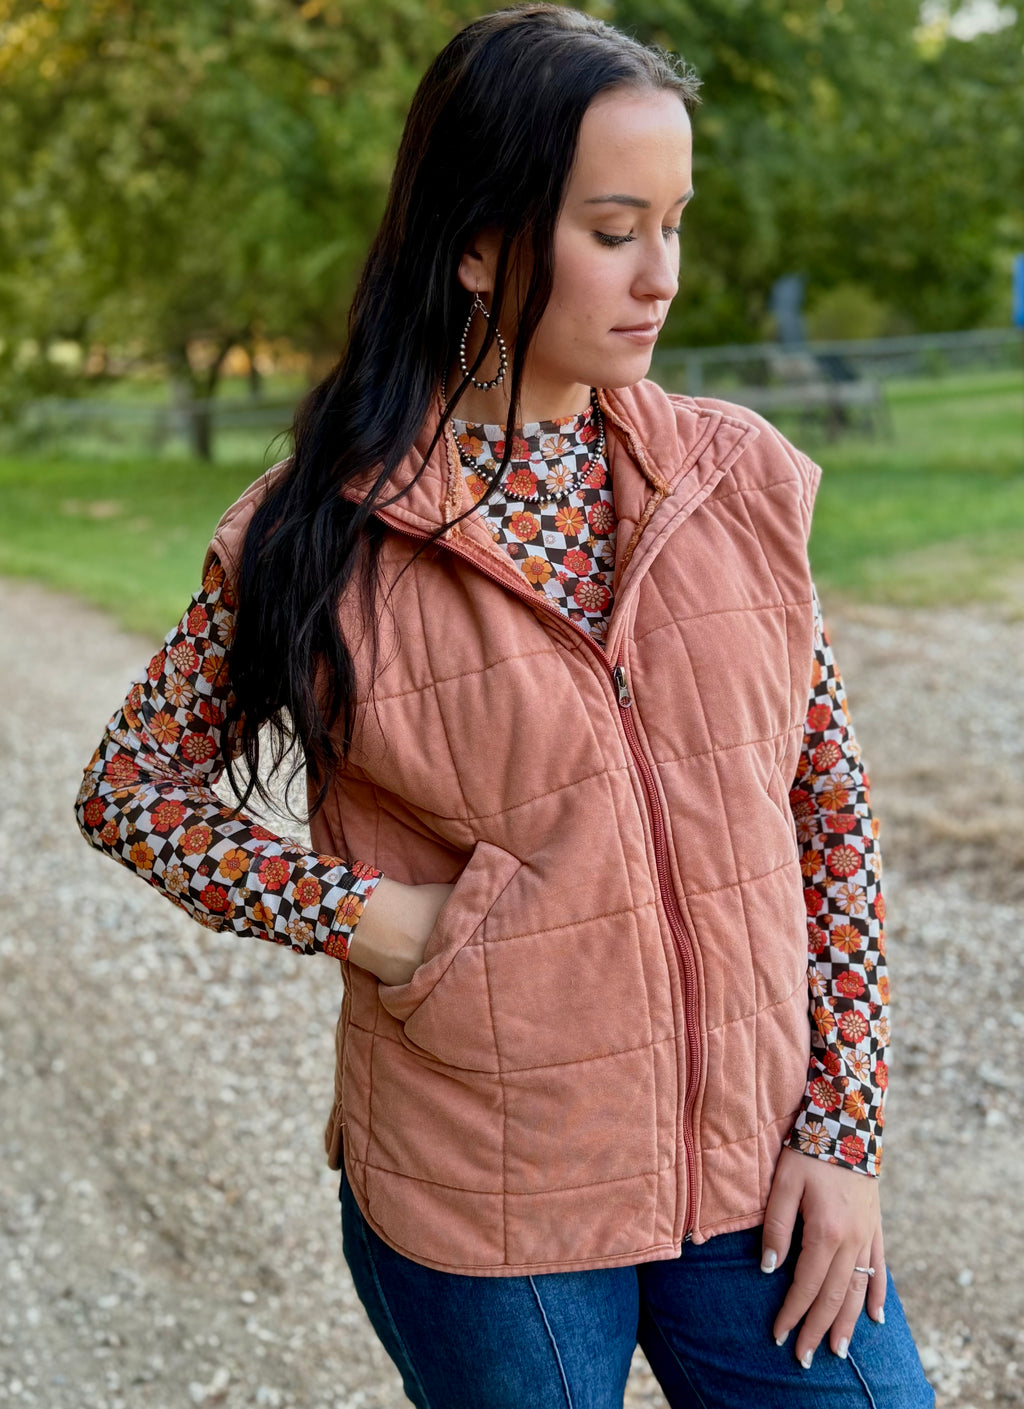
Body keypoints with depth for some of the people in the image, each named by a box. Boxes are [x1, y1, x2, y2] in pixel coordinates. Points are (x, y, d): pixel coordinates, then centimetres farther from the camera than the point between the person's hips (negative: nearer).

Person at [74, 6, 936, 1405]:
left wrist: (845, 1127, 0)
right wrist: (361, 917, -11)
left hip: (762, 1173, 3)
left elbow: (833, 810, 4)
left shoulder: (738, 477, -1)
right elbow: (129, 786, 2)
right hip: (485, 1217, -2)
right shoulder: (327, 535, -9)